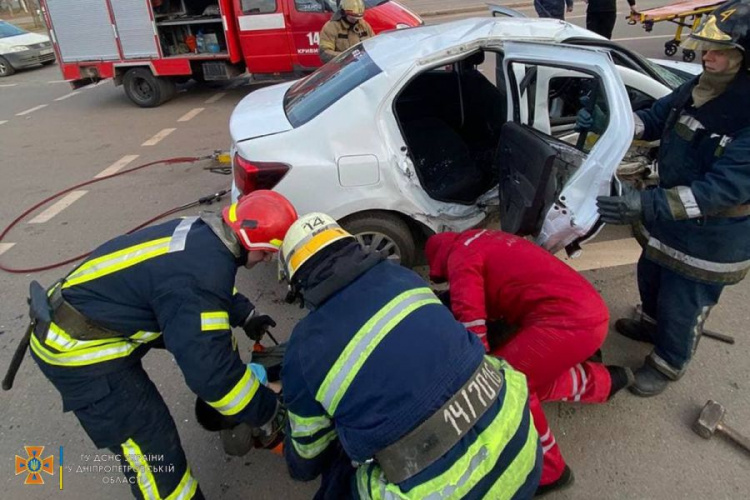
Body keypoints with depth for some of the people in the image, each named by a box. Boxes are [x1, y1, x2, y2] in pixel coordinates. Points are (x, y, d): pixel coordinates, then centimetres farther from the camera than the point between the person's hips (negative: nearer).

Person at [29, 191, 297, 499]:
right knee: (153, 447, -8)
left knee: (215, 339, 18)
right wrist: (266, 411, -17)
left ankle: (218, 413, 40)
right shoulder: (202, 276, -31)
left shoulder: (202, 234, -3)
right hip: (78, 347, -9)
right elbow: (210, 368, -30)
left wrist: (246, 315, 18)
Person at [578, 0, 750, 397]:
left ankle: (668, 364, 40)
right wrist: (606, 122, -13)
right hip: (668, 215, 8)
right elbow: (655, 119, 5)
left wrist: (650, 203, -45)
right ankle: (653, 324, 58)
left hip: (712, 237, -7)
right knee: (651, 276, 28)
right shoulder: (700, 88, -7)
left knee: (683, 304, 12)